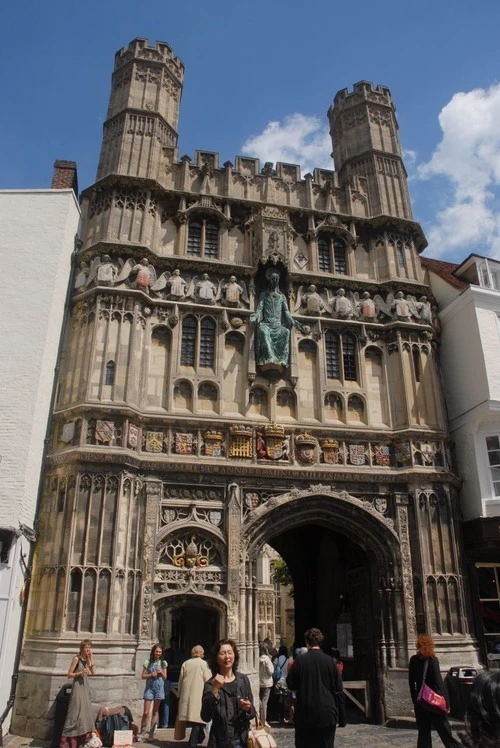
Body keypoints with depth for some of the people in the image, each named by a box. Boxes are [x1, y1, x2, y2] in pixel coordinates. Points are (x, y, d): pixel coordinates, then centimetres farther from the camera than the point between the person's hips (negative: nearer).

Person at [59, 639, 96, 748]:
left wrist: (91, 660, -6)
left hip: (85, 687, 7)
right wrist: (80, 672, -22)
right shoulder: (76, 658, -10)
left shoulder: (87, 659, 8)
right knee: (75, 713, -9)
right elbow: (69, 674, -10)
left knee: (85, 712, 8)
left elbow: (93, 672, 2)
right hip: (78, 687, -7)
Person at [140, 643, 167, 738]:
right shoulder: (148, 662, 0)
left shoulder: (163, 663, 6)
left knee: (155, 712, 6)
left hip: (159, 688, 2)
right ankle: (142, 732, 8)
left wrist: (161, 672, -10)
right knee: (146, 712, -5)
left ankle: (151, 733, 14)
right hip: (149, 687, -2)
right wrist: (151, 675, -15)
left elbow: (165, 677, 10)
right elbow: (143, 676, 1)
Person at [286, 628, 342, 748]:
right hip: (326, 713, 1)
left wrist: (290, 671, 13)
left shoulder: (300, 660, -10)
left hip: (305, 714, 0)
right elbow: (338, 687, -3)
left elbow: (291, 685, -4)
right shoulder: (329, 660, -8)